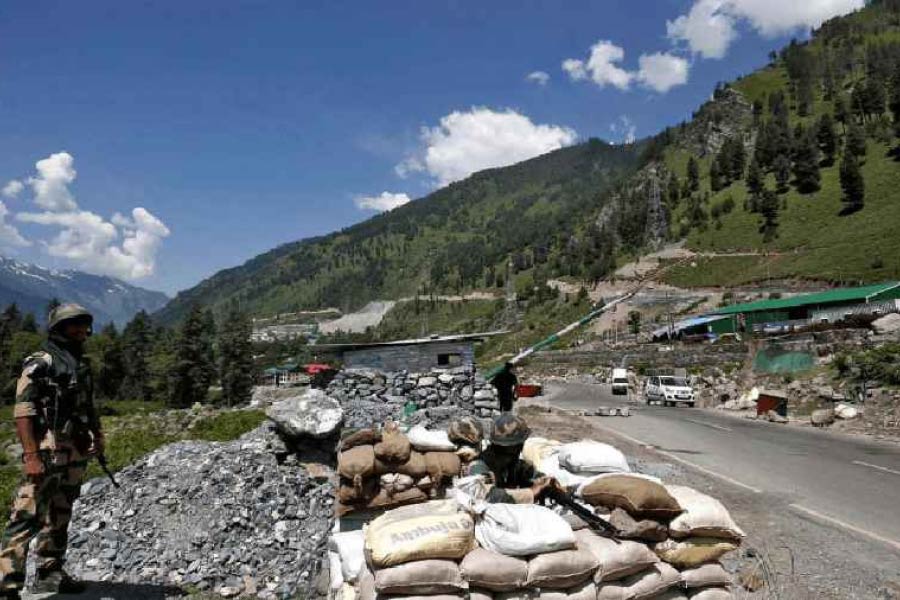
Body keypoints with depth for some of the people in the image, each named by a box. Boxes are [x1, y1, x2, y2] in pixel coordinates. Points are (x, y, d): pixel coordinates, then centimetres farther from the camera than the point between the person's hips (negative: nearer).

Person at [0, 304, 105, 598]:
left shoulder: (83, 365, 15)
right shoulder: (40, 364, -9)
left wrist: (97, 435, 9)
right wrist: (31, 455, -21)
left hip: (76, 455, 8)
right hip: (47, 452, -8)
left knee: (59, 518, 17)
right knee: (27, 518, -10)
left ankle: (50, 574, 28)